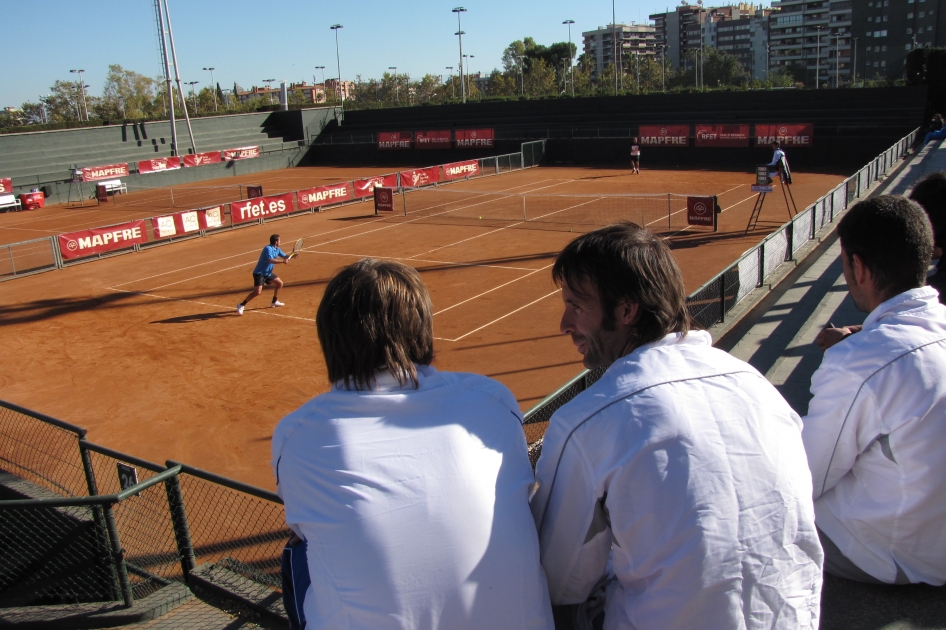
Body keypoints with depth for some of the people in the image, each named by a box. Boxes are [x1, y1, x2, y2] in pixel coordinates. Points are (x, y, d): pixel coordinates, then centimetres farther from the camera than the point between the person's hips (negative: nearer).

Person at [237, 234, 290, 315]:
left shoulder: (277, 249, 6)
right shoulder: (268, 249, -21)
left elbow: (285, 256, 17)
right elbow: (270, 260, -35)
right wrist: (283, 261, -33)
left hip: (268, 273, 10)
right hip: (259, 273, -10)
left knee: (279, 283, 17)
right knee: (257, 292, -20)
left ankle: (274, 302, 33)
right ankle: (241, 305, -11)